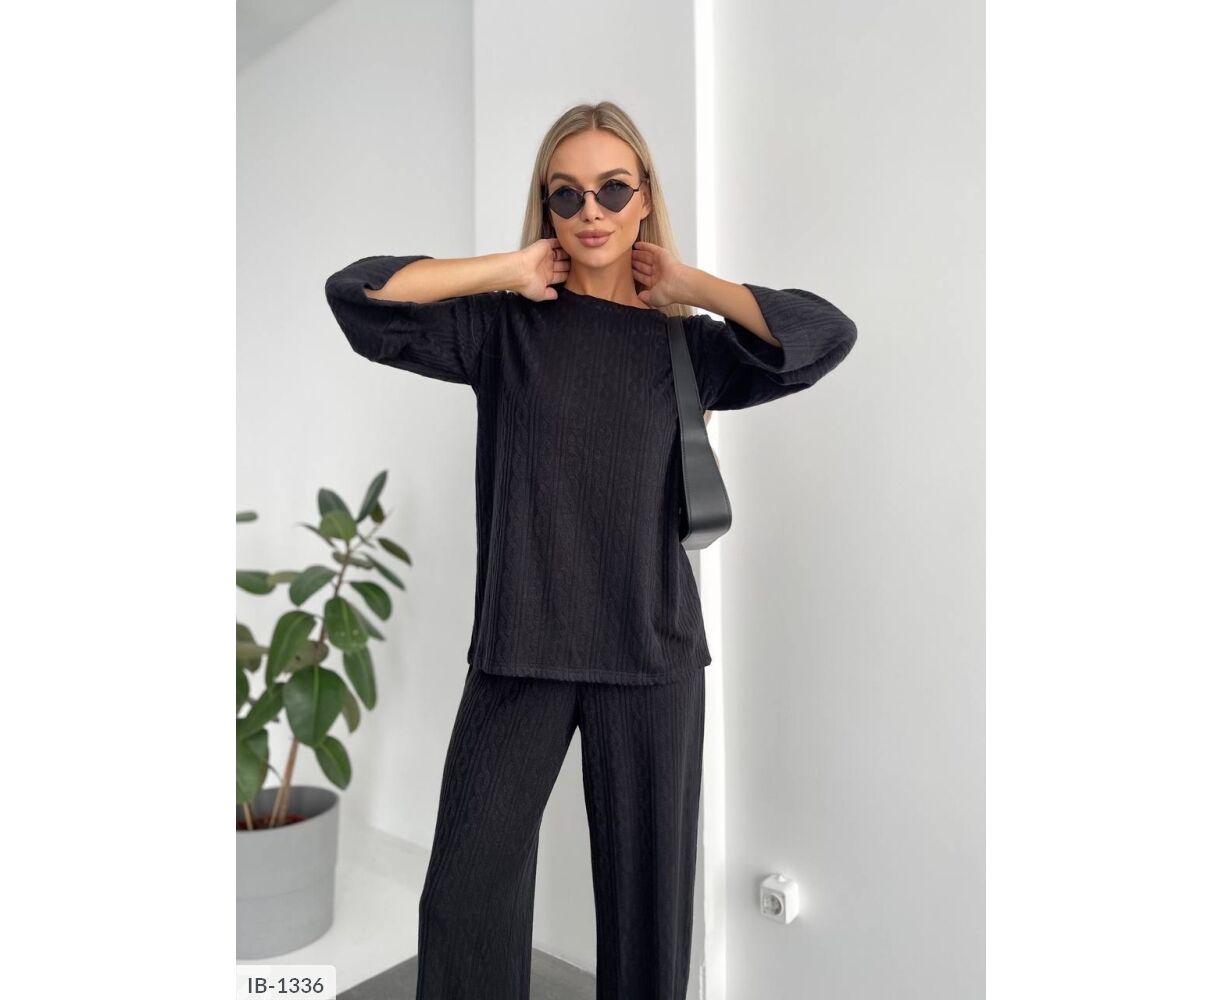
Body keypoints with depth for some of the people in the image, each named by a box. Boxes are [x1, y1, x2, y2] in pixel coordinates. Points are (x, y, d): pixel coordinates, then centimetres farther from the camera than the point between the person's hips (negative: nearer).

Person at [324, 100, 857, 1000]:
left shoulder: (683, 345, 5)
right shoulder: (507, 326, 3)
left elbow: (829, 335, -6)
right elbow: (357, 294, -4)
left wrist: (690, 285, -3)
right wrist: (508, 272, -6)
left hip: (653, 650, 1)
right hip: (521, 647, 0)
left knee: (648, 892, 14)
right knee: (468, 896, 6)